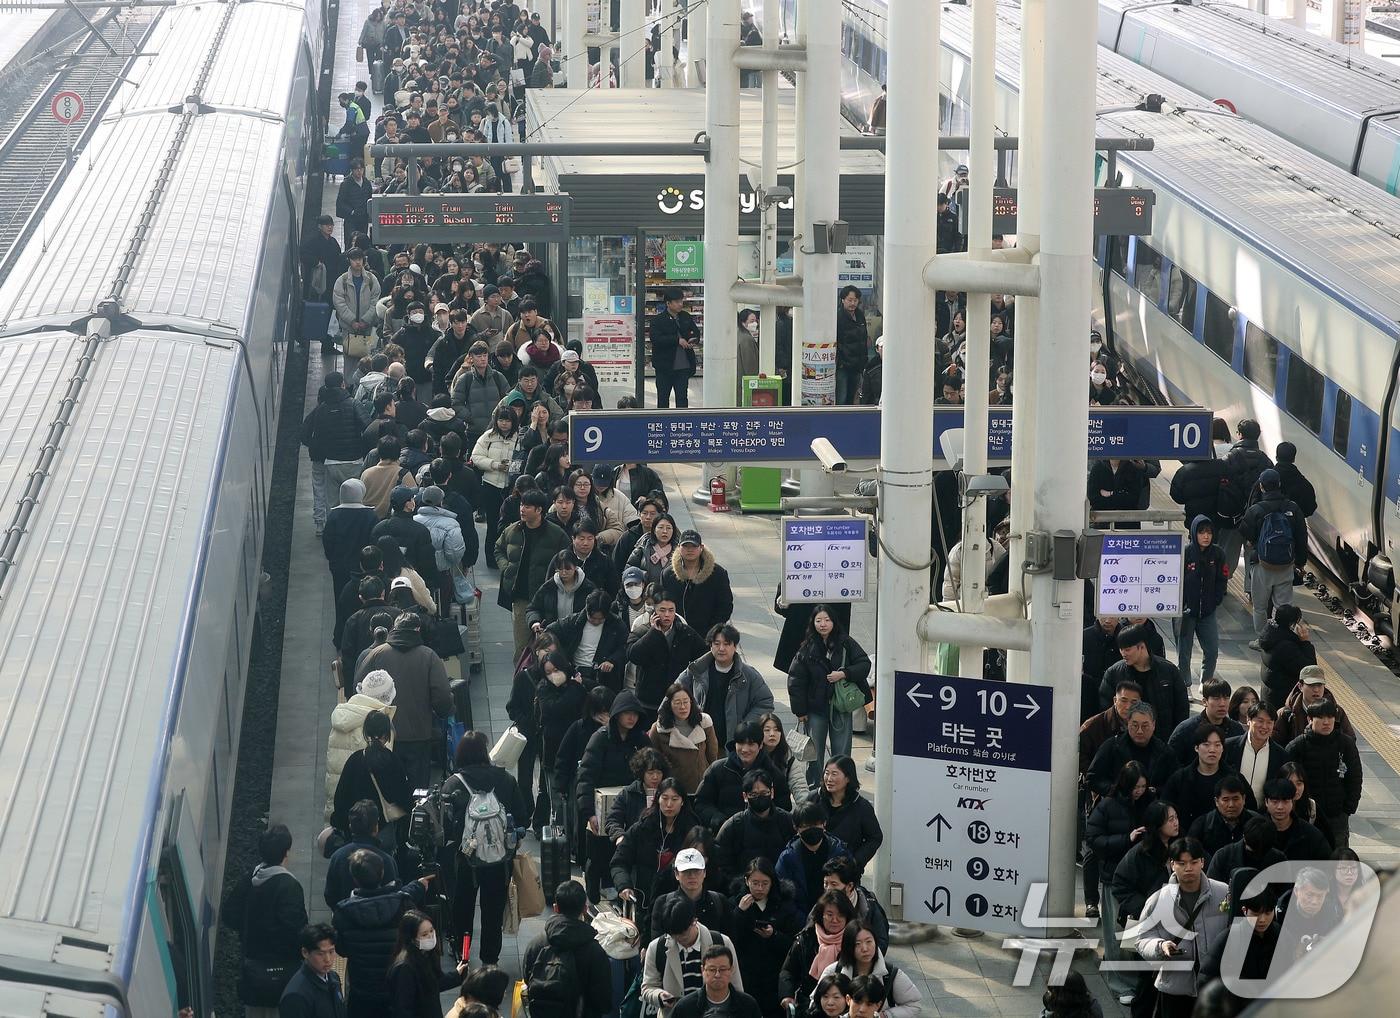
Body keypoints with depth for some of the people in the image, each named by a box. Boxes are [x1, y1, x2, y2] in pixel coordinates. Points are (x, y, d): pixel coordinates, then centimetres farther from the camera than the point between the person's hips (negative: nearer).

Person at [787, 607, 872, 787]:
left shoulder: (846, 644, -2)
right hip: (816, 708, 0)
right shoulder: (807, 649, -4)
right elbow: (796, 681, -2)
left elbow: (864, 664, -2)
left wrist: (844, 674, -18)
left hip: (841, 706, 0)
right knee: (815, 753, 7)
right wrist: (800, 711, -5)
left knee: (842, 752, 5)